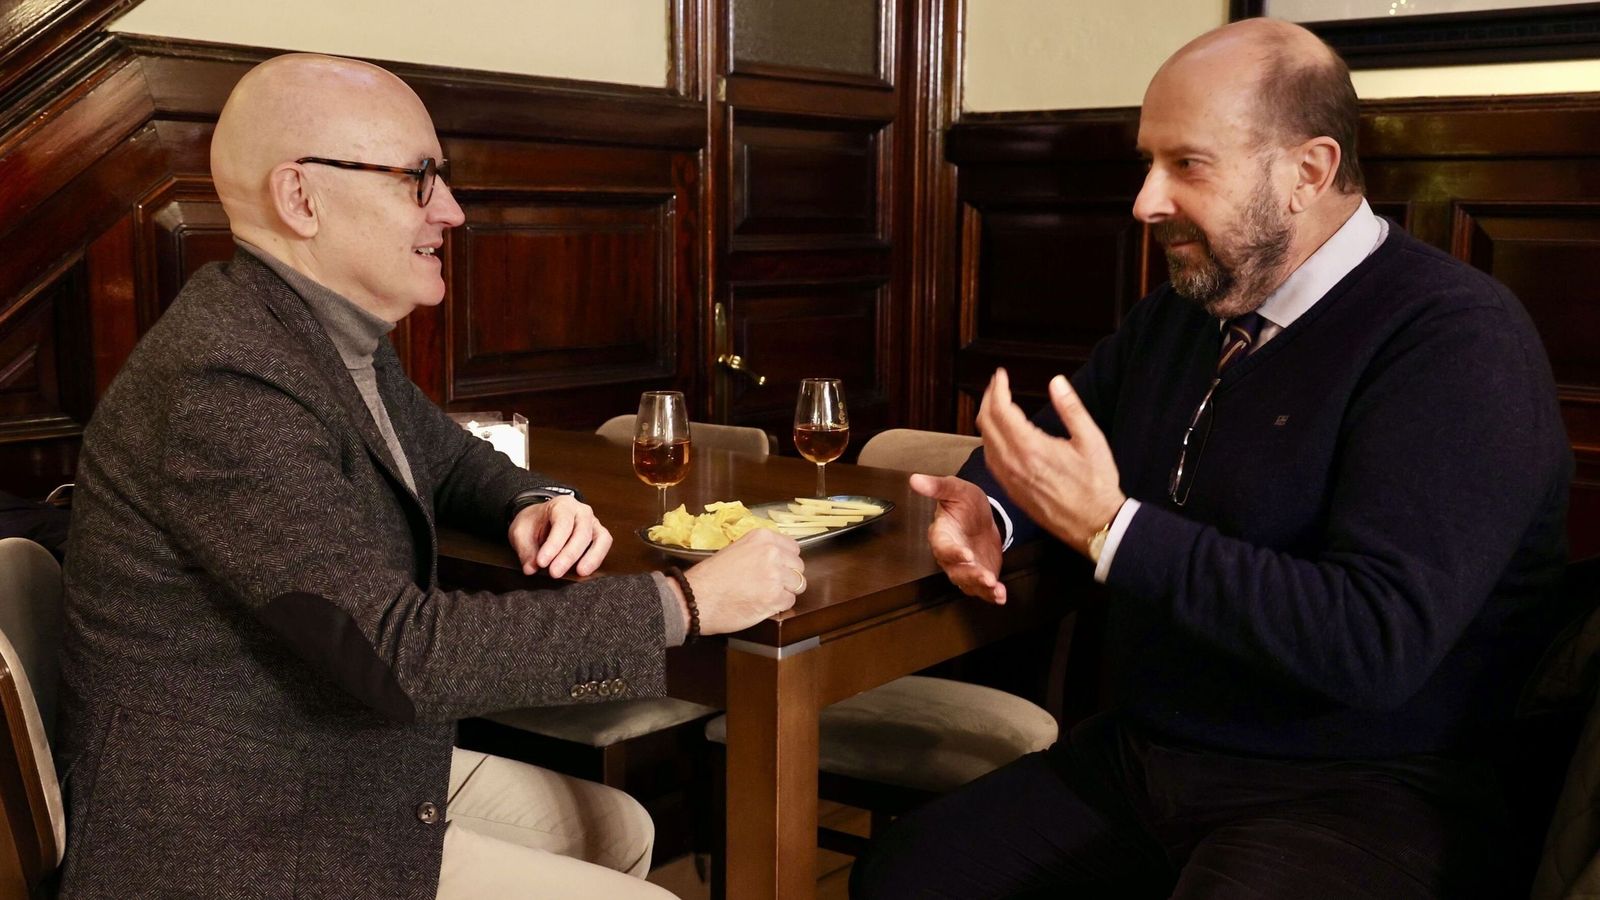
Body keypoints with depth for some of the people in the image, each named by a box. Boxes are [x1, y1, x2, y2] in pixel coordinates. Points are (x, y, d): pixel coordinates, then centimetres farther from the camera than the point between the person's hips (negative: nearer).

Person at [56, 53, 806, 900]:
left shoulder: (336, 332, 3)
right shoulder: (224, 384, -27)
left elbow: (450, 462, 21)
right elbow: (407, 655, -31)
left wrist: (536, 504, -3)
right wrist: (687, 601, -25)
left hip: (359, 762, 9)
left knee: (618, 832, 15)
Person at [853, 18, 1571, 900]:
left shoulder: (1458, 341, -16)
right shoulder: (1177, 312, 11)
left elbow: (1377, 646, -26)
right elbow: (1046, 436, 26)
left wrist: (1110, 529, -26)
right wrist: (982, 505, 1)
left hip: (1352, 794, -7)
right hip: (1140, 754, 8)